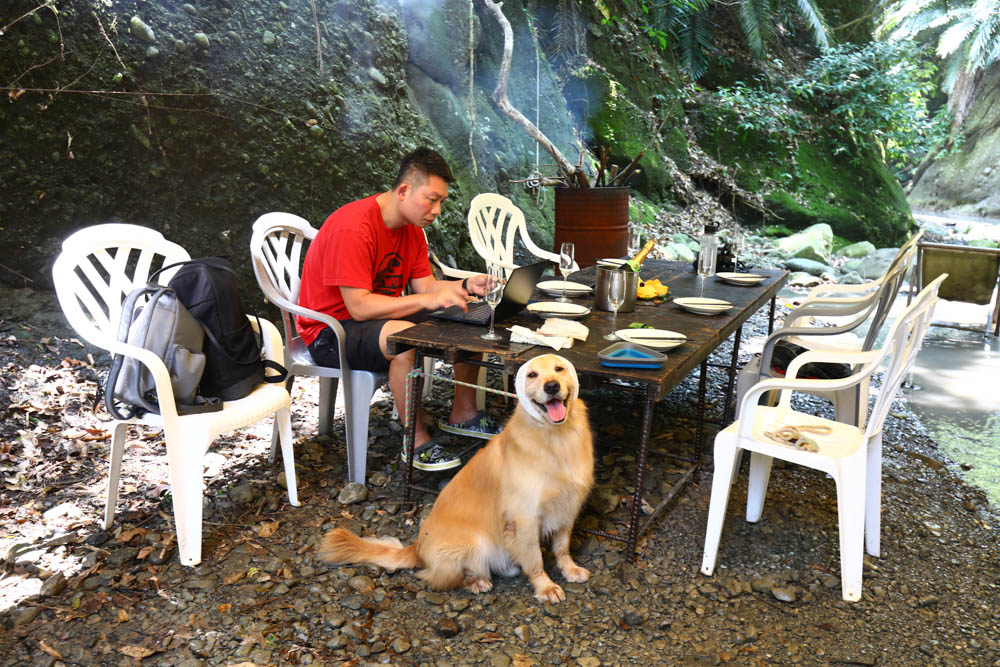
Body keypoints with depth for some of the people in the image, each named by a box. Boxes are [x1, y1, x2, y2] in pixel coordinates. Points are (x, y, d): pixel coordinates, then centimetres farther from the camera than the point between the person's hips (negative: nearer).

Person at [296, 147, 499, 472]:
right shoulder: (353, 227, -25)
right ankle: (418, 442, -21)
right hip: (330, 331, -9)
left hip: (381, 318, 9)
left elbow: (424, 285, 3)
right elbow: (359, 306, -30)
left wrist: (465, 286, -15)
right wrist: (430, 300, -34)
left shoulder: (412, 228, 4)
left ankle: (462, 415, 13)